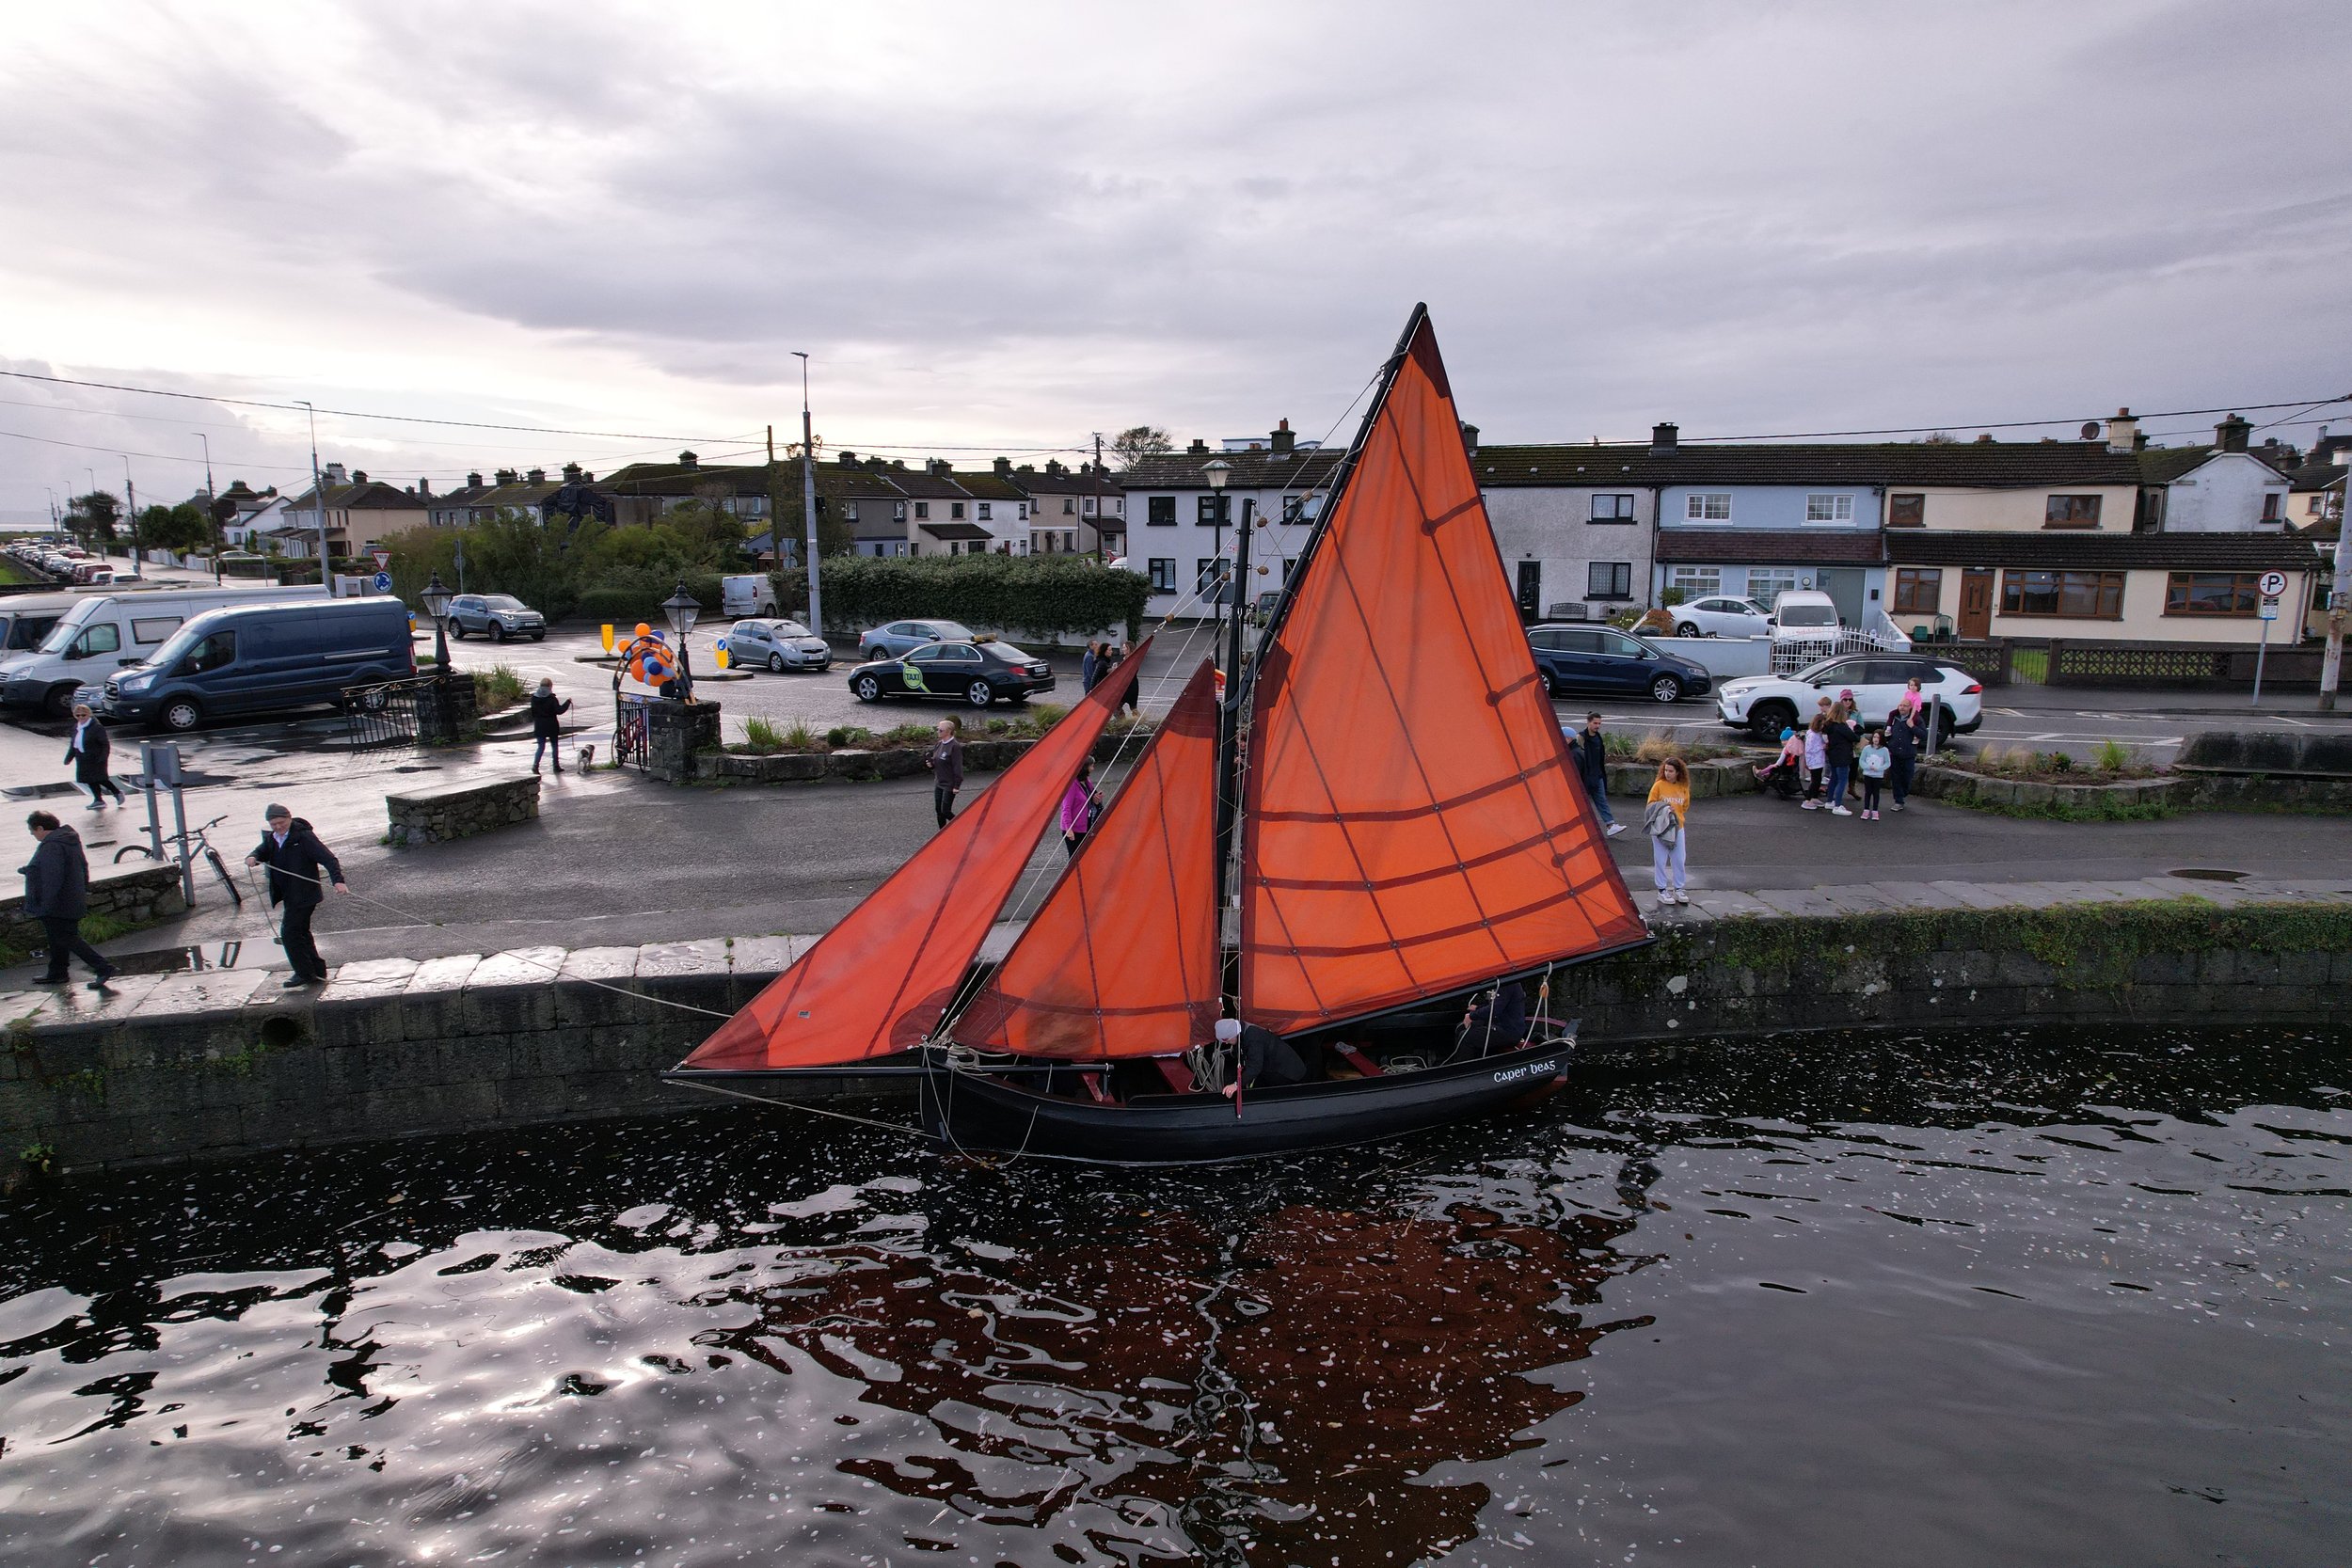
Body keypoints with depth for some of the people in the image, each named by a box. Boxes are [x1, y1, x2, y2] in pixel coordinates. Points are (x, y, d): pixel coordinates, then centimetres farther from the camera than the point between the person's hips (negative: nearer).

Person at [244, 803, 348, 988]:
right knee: (301, 933, 16)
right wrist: (252, 857, -23)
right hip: (290, 895, 9)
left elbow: (328, 858, -22)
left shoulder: (304, 837, -16)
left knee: (289, 933, -11)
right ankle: (317, 972, 25)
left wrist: (338, 880, -35)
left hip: (304, 895, -9)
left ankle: (305, 974, -3)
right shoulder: (272, 839, 11)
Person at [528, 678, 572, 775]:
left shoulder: (534, 698, 1)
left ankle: (535, 765, -10)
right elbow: (559, 710, -16)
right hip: (551, 726, -3)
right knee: (554, 746, 11)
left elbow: (532, 712, 8)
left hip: (539, 726, 4)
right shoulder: (551, 698, -14)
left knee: (541, 746, 7)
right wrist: (568, 702, -6)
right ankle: (556, 766, 16)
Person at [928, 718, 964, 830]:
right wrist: (931, 764, -3)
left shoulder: (955, 746, -17)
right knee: (938, 810, 10)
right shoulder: (938, 744, 7)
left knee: (945, 811, -7)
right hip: (938, 783, 8)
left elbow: (958, 767, -17)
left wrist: (956, 785, -18)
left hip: (949, 784, -8)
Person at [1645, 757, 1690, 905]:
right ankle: (1662, 890, 12)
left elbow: (1685, 806, 14)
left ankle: (1679, 889, 21)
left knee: (1680, 860, 8)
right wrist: (1662, 811, -16)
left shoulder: (1684, 787, 2)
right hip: (1660, 827, -3)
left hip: (1678, 827, 3)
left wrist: (1675, 814, 0)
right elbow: (1651, 804, -1)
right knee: (1660, 860, 2)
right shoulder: (1659, 785, -7)